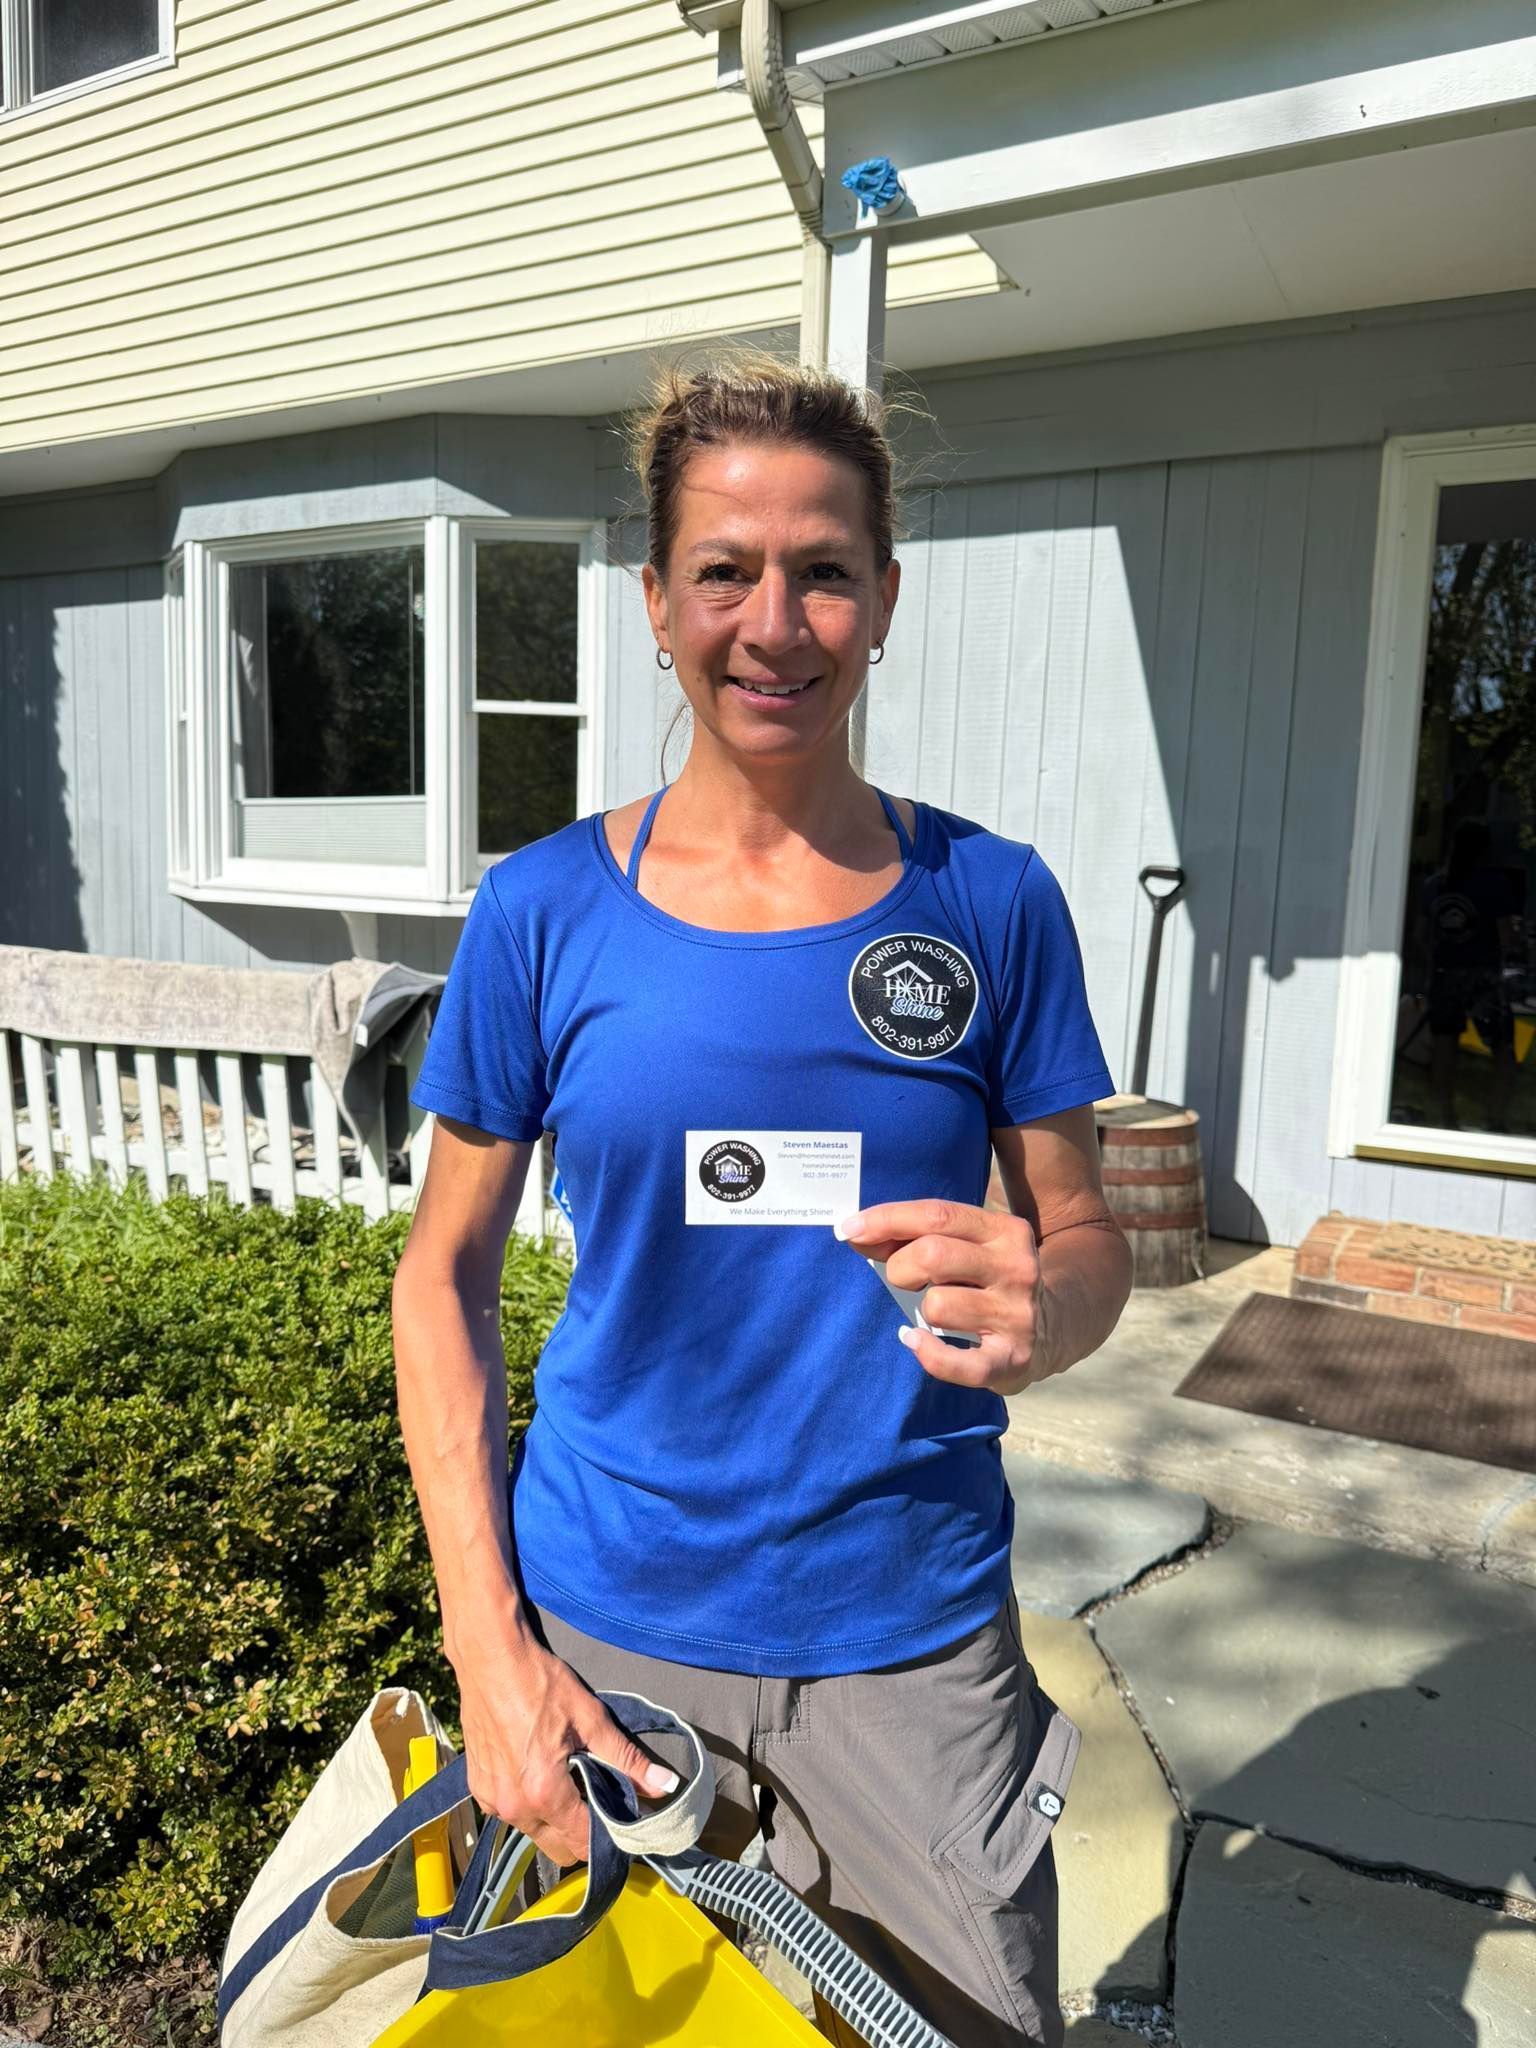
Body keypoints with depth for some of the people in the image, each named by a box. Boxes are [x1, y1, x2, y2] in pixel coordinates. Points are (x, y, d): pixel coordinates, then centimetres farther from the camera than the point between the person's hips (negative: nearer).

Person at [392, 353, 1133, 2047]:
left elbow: (1085, 1236, 1)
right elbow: (444, 1274, -2)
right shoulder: (545, 910, -7)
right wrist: (488, 1646, -8)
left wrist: (1039, 1308, -23)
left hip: (911, 1642, 1)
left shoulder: (990, 902, -5)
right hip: (604, 1626, 1)